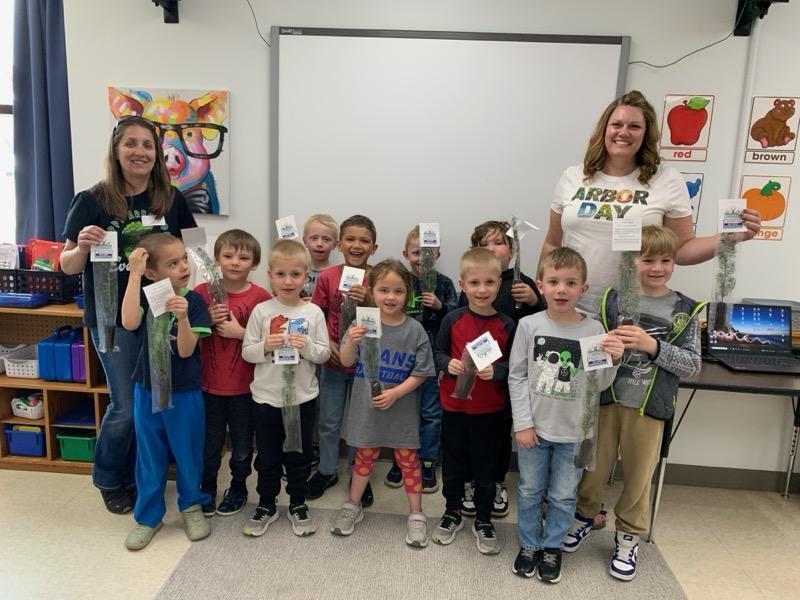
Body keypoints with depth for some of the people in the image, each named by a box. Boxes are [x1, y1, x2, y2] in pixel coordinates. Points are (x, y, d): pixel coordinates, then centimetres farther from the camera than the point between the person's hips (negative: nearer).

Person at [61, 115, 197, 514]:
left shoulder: (171, 199, 1)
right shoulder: (92, 201, -7)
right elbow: (67, 265, -3)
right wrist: (83, 246, -24)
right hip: (113, 318, -3)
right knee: (126, 406, 3)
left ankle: (138, 477, 35)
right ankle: (109, 481, 30)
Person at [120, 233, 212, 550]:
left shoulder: (194, 302, -12)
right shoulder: (145, 296, -6)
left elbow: (186, 350, -17)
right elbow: (129, 323, -27)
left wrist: (182, 317, -35)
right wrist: (133, 275, -28)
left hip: (184, 393, -2)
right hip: (147, 390, 2)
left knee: (188, 453, 13)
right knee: (149, 456, 15)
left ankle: (191, 505, 36)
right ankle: (148, 515, 33)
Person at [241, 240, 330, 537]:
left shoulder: (313, 312, -5)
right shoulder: (261, 311, -5)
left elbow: (325, 354, -3)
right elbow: (247, 352, -3)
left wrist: (307, 346, -22)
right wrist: (265, 346, -22)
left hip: (302, 398, 0)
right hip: (266, 397, 0)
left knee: (299, 454, 15)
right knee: (267, 456, 15)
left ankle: (298, 504, 35)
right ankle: (266, 505, 34)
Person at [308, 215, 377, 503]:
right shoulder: (327, 277, -7)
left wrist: (368, 301, -22)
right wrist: (326, 343, -14)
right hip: (333, 361, 1)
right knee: (329, 422, 15)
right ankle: (327, 470, 36)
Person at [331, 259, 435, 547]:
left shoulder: (414, 330, -11)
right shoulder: (362, 323, -8)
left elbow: (420, 373, -7)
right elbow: (346, 362, -3)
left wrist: (395, 393, -19)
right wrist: (351, 342, -23)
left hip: (401, 408, -1)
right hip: (365, 405, 1)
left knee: (407, 458, 12)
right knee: (365, 455, 18)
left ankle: (416, 514, 29)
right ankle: (353, 506, 37)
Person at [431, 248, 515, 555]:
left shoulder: (507, 325, -8)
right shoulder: (453, 319, -7)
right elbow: (438, 353, 2)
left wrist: (496, 371, -22)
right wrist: (449, 364, -18)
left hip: (490, 410, 0)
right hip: (454, 405, 1)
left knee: (485, 466, 14)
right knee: (453, 463, 16)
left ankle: (483, 520, 35)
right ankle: (452, 512, 39)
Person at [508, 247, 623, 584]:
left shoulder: (594, 329, -9)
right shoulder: (529, 325, -9)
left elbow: (600, 384, -4)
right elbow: (516, 376, -4)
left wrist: (613, 360, -23)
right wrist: (523, 423, -7)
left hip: (573, 431, 0)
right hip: (534, 427, 0)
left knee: (563, 495, 15)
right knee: (530, 490, 15)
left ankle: (552, 548, 36)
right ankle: (529, 545, 36)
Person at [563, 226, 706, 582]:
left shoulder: (685, 311, -2)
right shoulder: (612, 300, -3)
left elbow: (693, 365, -5)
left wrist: (652, 345, -20)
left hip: (649, 407, 0)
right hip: (606, 399, 0)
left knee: (638, 476, 14)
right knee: (593, 468, 13)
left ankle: (628, 538, 35)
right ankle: (584, 518, 38)